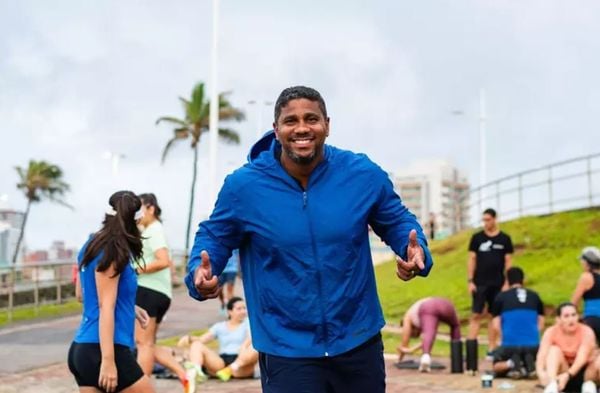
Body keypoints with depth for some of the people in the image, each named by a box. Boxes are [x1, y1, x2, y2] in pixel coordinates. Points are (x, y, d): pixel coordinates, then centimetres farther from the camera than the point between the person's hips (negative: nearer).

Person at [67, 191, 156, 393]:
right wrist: (108, 361, -19)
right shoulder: (112, 253, -12)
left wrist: (130, 308, 30)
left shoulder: (91, 247, 13)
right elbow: (105, 308, -16)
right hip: (101, 350, -8)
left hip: (82, 348, 9)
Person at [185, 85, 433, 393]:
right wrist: (200, 272, -16)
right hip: (286, 351, -2)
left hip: (359, 341, 3)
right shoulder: (243, 185, -10)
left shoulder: (364, 175, -7)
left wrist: (416, 251, -13)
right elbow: (214, 238, 5)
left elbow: (397, 222, 8)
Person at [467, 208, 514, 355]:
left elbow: (508, 261, 5)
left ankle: (492, 348, 11)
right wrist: (470, 281, -4)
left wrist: (507, 282, -3)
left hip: (498, 284, 1)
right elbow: (472, 259, 3)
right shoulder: (477, 238, 3)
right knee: (476, 315, -5)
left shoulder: (505, 239, 4)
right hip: (480, 283, -1)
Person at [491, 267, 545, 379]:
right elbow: (541, 324, 14)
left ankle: (511, 364, -10)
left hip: (510, 344, -2)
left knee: (497, 366, 26)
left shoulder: (501, 297, 5)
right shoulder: (535, 296, 12)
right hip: (533, 344, 2)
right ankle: (530, 364, -6)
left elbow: (496, 325, 5)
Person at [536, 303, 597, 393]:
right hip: (562, 372, 1)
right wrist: (541, 372, -46)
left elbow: (582, 357, -29)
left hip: (582, 373, -1)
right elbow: (542, 355, -24)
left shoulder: (586, 331, -15)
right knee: (554, 349, -28)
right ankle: (552, 385, -45)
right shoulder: (551, 332, -11)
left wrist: (568, 375, -46)